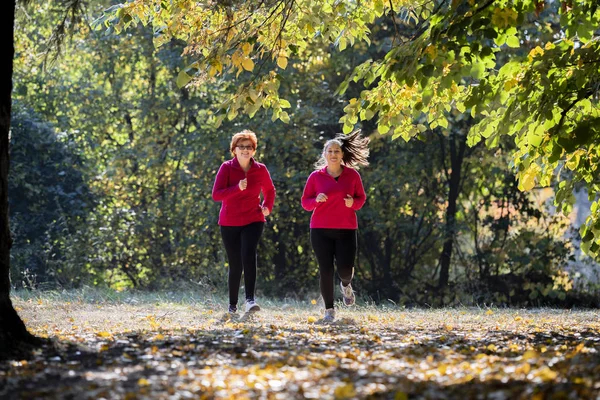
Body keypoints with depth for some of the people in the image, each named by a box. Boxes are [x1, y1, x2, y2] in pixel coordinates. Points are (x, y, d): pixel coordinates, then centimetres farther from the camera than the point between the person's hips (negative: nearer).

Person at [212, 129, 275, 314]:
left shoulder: (260, 169, 1)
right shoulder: (227, 168, -5)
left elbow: (270, 190, 20)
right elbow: (216, 194, -15)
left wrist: (267, 207, 2)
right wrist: (238, 188, -28)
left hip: (253, 221, 0)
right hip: (229, 223, 0)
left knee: (248, 254, -25)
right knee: (235, 265, 5)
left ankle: (250, 299, -31)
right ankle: (232, 304, 22)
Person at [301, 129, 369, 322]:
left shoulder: (352, 175, 3)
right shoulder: (316, 176, 2)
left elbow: (361, 198, 11)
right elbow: (305, 202, 6)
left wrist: (353, 202, -11)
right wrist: (316, 200, -16)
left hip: (346, 230, 0)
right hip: (321, 230, 0)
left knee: (345, 269, -7)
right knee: (325, 270, -3)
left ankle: (346, 285, 31)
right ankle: (329, 309, 10)